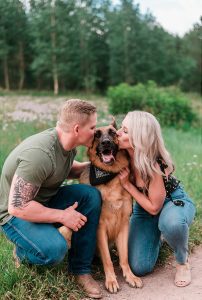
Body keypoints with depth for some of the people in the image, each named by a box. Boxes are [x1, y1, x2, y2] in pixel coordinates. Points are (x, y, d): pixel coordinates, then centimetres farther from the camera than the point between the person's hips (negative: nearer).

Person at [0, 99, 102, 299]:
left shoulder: (68, 142, -6)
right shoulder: (39, 154, -32)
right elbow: (17, 206, -31)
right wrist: (62, 216, -23)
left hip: (46, 199, 8)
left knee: (90, 195, -16)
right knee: (55, 250, -32)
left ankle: (80, 269, -5)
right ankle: (23, 252, 4)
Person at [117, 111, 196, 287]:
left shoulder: (155, 166, -35)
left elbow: (154, 208, -23)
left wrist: (127, 184, -27)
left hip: (173, 201, -4)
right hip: (144, 206, 5)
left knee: (171, 223, -43)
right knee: (139, 268, -9)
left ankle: (182, 262, -11)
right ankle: (156, 234, 22)